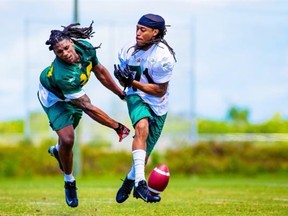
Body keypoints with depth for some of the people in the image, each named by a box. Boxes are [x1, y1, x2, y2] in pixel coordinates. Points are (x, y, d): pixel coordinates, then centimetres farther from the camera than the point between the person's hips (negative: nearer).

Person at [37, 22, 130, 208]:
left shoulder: (85, 47, -27)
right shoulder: (63, 75, -45)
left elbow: (100, 71, -5)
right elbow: (88, 108, -39)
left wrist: (121, 93, 4)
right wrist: (117, 126, -33)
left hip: (72, 92, 7)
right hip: (54, 97, -6)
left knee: (69, 131, 22)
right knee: (67, 139, -15)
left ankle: (58, 150, 58)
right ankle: (69, 182, 10)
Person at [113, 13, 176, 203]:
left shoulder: (164, 57, -21)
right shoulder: (128, 50, -9)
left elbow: (160, 91, -17)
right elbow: (125, 81, 5)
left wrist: (133, 82, -28)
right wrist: (124, 79, -21)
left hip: (158, 105, -1)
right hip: (137, 97, 1)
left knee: (144, 153, 6)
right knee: (142, 127, -32)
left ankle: (130, 180, 38)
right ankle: (140, 182, -40)